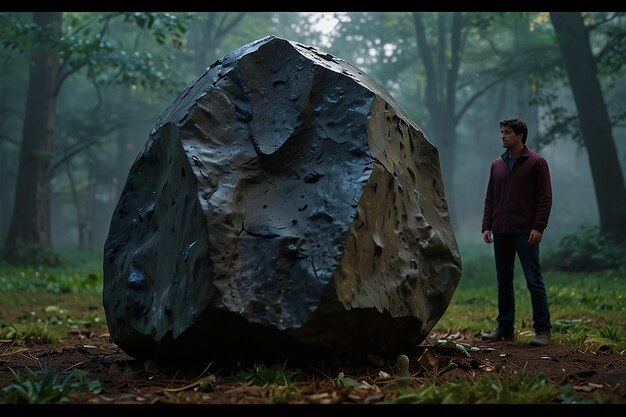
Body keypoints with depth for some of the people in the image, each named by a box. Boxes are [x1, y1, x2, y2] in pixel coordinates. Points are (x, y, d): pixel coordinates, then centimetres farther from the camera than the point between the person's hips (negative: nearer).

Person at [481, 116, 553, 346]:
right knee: (504, 282, 10)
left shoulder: (536, 162, -1)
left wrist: (538, 228, -14)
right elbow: (490, 198, 16)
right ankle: (505, 327, 18)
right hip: (501, 233, 6)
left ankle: (543, 330, -1)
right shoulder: (497, 165, 15)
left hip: (525, 233, -6)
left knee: (534, 281, -4)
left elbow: (545, 198, -5)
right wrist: (487, 226, 7)